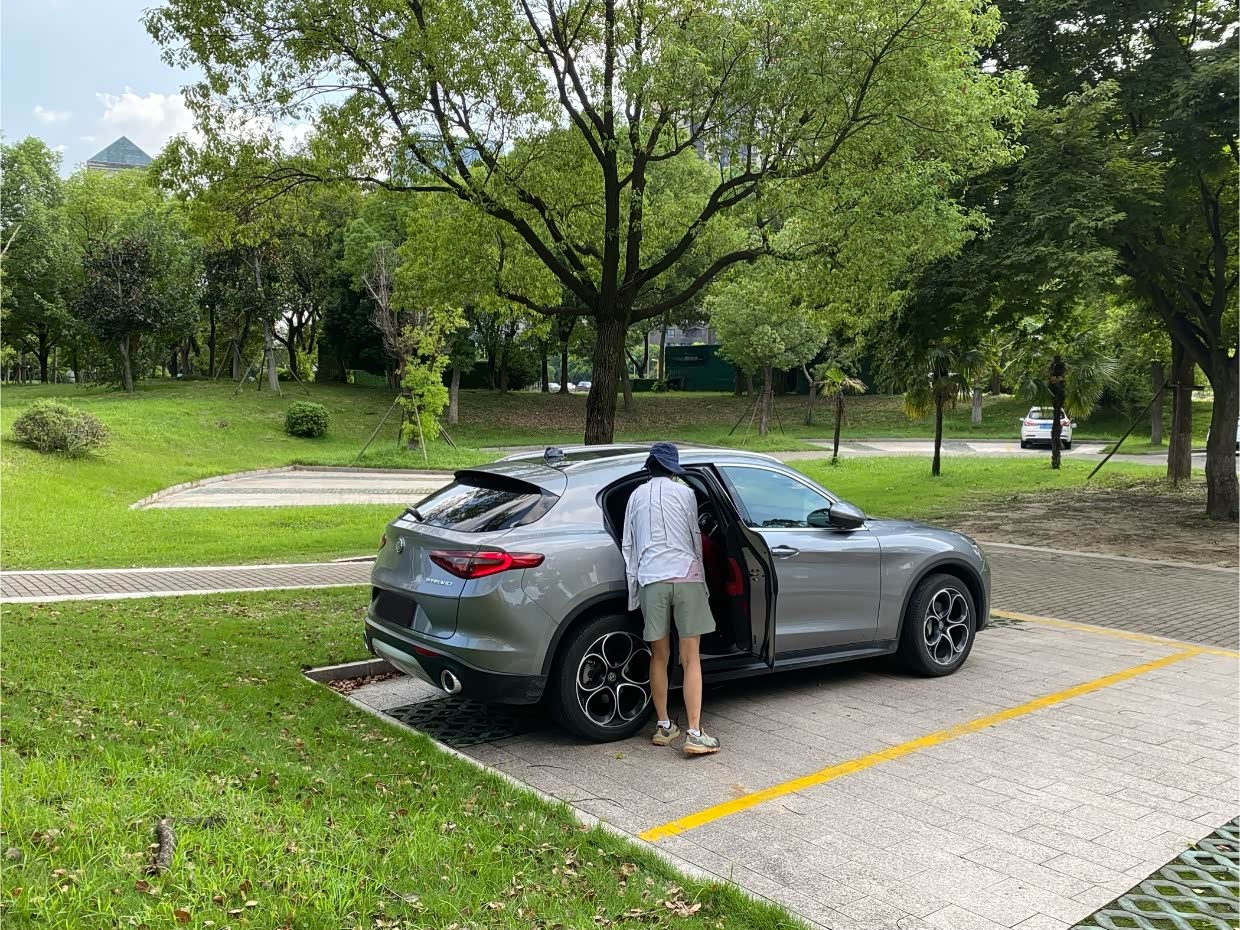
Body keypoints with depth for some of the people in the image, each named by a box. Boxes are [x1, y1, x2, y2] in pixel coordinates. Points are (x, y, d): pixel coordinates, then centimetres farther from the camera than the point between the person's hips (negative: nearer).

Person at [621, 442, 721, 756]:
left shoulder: (637, 496, 14)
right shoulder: (684, 492, 7)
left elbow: (628, 545, 14)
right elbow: (695, 539, 12)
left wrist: (633, 590, 19)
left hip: (651, 580, 2)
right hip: (686, 576, -2)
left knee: (659, 656, 14)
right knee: (691, 660, 0)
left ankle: (663, 726, 22)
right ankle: (695, 734, -2)